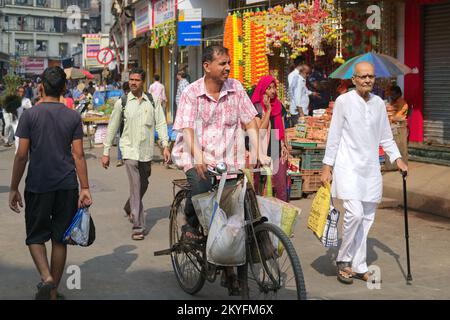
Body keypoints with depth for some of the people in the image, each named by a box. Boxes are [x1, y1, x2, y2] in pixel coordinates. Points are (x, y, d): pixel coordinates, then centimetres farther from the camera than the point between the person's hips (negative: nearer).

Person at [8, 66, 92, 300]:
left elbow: (21, 155, -7)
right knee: (59, 238, 11)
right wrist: (85, 188, -1)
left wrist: (14, 188, 1)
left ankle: (46, 278, -13)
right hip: (66, 185, 2)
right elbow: (78, 155, -4)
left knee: (36, 236, 11)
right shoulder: (73, 117, 0)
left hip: (37, 186, -2)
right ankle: (53, 290, 19)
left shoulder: (30, 115, -6)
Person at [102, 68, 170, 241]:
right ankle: (138, 226, -7)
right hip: (130, 150, -3)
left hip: (147, 150, 3)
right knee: (135, 187, -10)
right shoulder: (122, 102, 1)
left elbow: (161, 123, 3)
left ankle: (129, 208, 45)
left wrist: (165, 145, -9)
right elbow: (112, 128, 6)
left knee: (143, 185, 17)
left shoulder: (153, 101, 4)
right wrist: (106, 152, 6)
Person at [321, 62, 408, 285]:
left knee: (367, 218, 7)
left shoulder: (378, 103, 10)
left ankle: (359, 266, 18)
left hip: (371, 168, 5)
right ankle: (343, 260, 4)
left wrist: (397, 158, 7)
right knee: (355, 213, -16)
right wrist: (327, 167, -4)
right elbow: (334, 136, -2)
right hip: (349, 166, -5)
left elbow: (386, 136, 18)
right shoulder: (344, 101, -4)